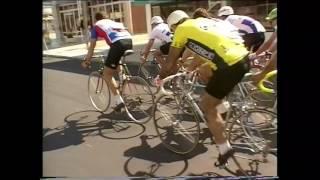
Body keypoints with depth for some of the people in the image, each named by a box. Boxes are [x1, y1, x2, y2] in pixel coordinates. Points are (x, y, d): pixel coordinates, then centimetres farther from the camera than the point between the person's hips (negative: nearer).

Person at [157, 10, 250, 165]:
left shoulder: (182, 29, 5)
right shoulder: (202, 21, 26)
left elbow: (171, 60, 12)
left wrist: (161, 77, 29)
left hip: (231, 65, -8)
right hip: (243, 56, 8)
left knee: (207, 107, 7)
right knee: (203, 70, 29)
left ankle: (224, 150, 15)